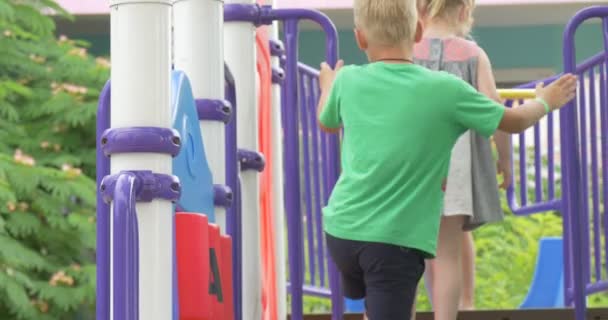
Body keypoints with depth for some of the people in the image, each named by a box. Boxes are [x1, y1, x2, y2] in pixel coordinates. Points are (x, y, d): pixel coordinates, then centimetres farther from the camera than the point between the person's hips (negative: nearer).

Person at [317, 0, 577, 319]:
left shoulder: (348, 81, -1)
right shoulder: (446, 90, -9)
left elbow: (327, 123, 23)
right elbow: (514, 121, 7)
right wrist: (545, 102, 29)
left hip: (341, 230, 4)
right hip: (397, 241, -4)